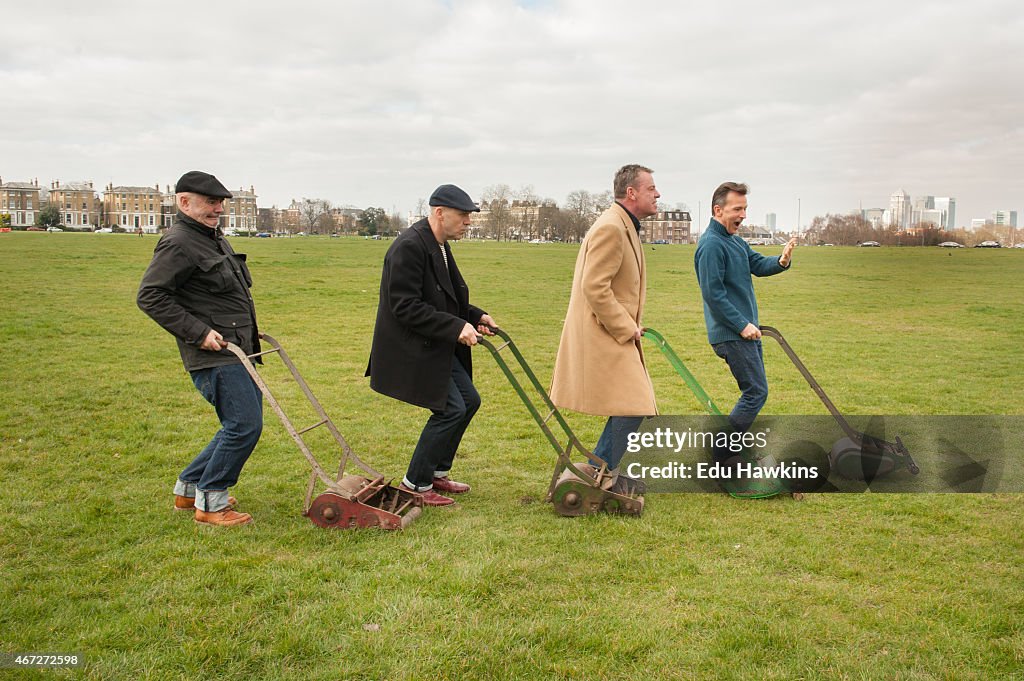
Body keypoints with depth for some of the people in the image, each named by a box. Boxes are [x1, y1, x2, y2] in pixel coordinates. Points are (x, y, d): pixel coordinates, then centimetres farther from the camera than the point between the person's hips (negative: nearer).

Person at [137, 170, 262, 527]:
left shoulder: (214, 239, 18)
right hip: (214, 354, -10)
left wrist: (247, 329, 18)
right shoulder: (178, 244, -13)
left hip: (237, 350, 10)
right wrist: (198, 332, -20)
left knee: (242, 424, 15)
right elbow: (150, 296, -18)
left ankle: (188, 487, 27)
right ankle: (210, 502, 4)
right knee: (244, 425, -11)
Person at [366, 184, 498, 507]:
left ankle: (437, 472, 25)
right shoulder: (409, 247, -21)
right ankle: (415, 484, 6)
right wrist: (456, 327, -26)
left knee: (469, 401, 12)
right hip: (412, 349, -10)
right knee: (451, 408, -10)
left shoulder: (440, 246, 11)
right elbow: (406, 306, -26)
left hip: (437, 347, 10)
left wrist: (475, 316, 6)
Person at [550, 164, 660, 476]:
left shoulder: (625, 227, 18)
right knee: (632, 410, -10)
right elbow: (594, 287, -24)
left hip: (616, 335, 11)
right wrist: (626, 329, -17)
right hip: (604, 340, -11)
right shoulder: (610, 228, -17)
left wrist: (630, 325, 14)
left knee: (628, 411, 14)